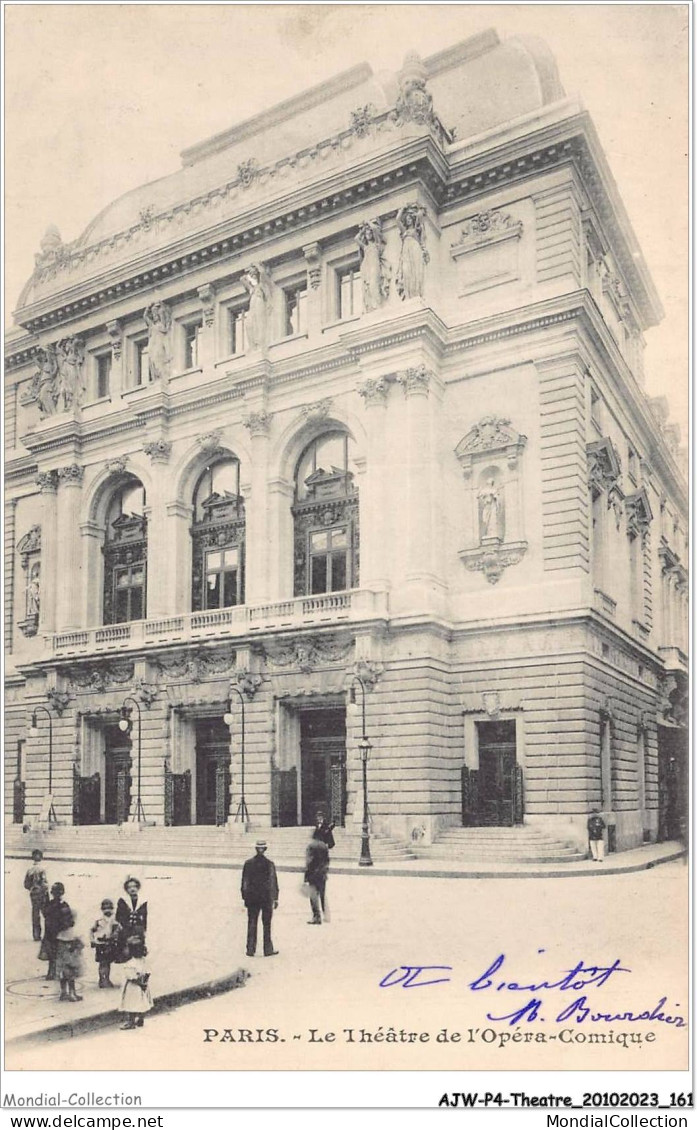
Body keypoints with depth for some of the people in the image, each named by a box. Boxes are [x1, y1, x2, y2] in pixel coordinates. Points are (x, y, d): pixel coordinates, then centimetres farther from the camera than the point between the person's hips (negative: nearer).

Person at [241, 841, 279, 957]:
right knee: (266, 924, 8)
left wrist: (244, 897, 11)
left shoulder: (248, 863, -2)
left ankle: (250, 950, 10)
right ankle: (268, 950, 12)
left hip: (252, 897, 2)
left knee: (252, 923, 9)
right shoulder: (269, 864, -8)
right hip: (267, 897, -2)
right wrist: (275, 898, 2)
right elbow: (274, 882, -5)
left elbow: (244, 882, 3)